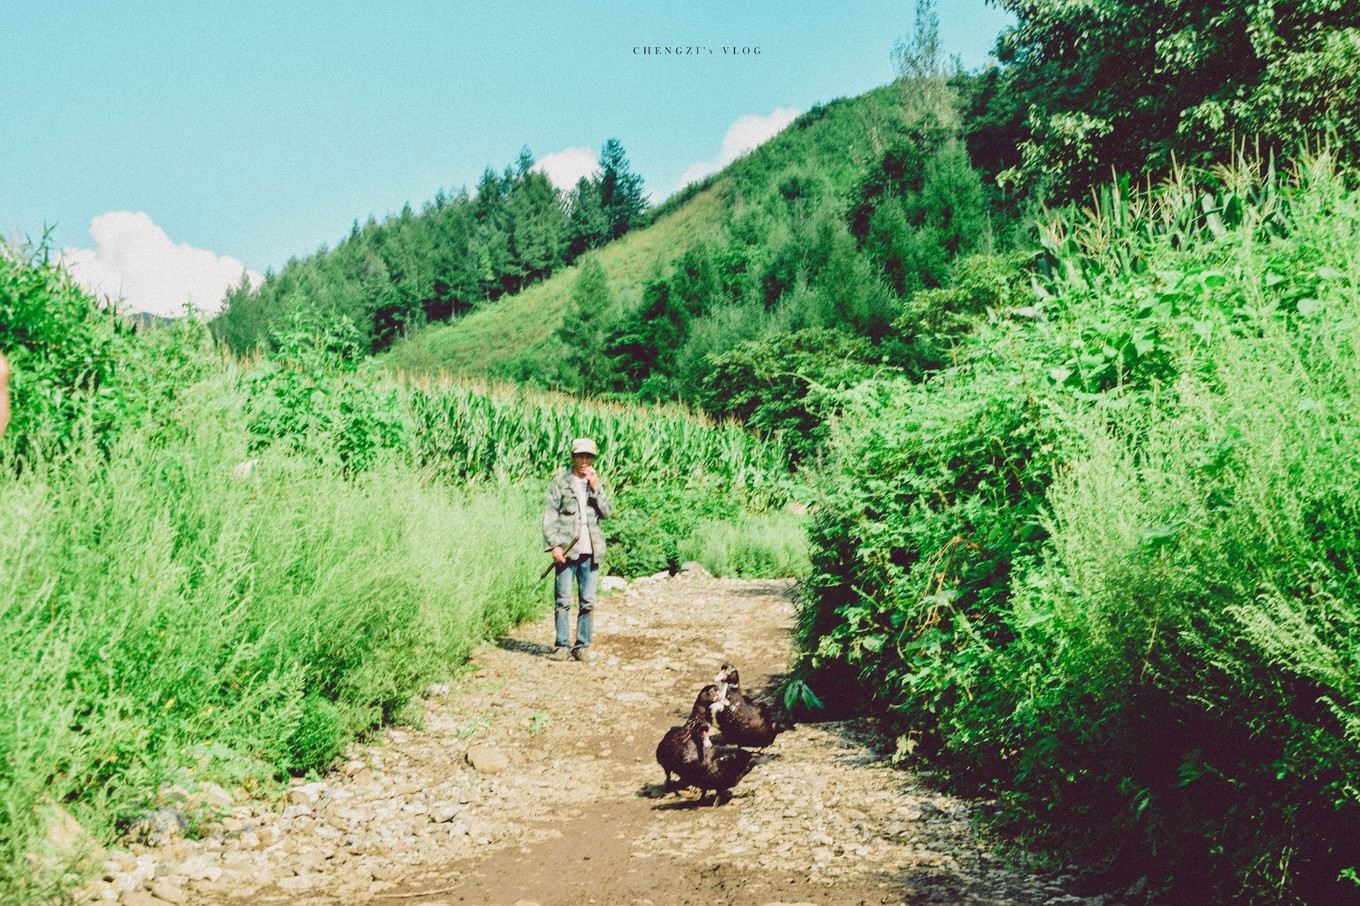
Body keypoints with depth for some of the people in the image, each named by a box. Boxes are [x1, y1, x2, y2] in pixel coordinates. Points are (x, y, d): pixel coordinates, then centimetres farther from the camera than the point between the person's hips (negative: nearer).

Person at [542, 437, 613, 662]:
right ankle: (561, 646, 5)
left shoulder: (597, 483, 14)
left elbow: (607, 512, 4)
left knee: (588, 602, 4)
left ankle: (583, 646, 10)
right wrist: (554, 545, -11)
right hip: (567, 550, -3)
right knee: (563, 601, -1)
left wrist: (596, 488, -5)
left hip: (591, 551, 3)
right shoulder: (559, 483, 2)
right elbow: (549, 516, -2)